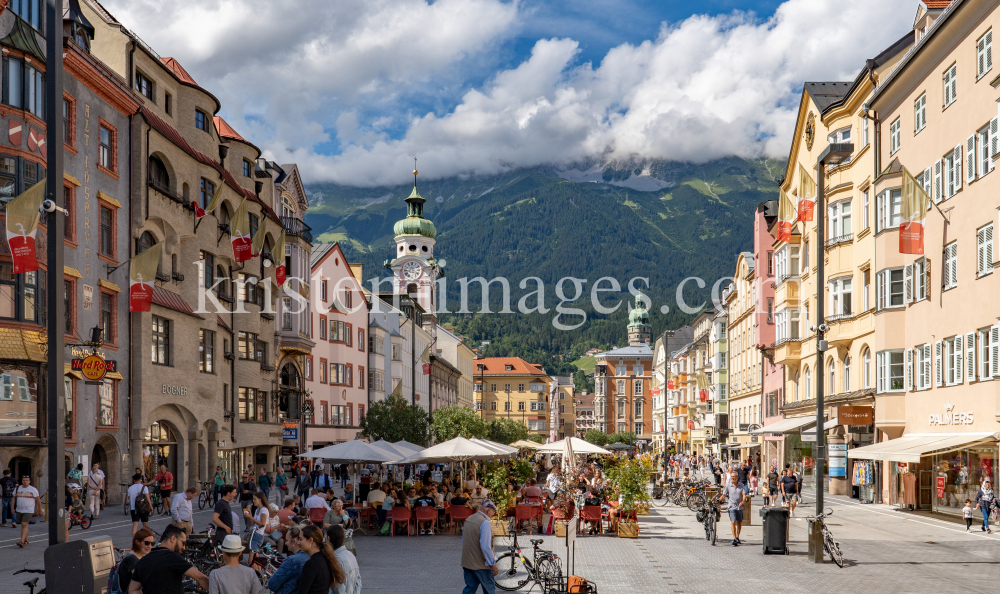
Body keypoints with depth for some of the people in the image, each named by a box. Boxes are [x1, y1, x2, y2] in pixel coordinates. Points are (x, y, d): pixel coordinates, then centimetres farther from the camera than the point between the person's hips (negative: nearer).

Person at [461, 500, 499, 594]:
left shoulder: (469, 519, 8)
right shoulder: (485, 523, -20)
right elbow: (485, 547, -24)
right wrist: (493, 564, -16)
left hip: (467, 562, 8)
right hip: (481, 565, -8)